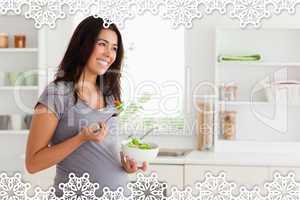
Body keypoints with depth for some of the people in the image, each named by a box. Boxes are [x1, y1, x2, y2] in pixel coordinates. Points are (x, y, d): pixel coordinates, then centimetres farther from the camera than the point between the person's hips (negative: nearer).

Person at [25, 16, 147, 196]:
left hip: (120, 187, 5)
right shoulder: (56, 93, -15)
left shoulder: (110, 94, 3)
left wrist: (126, 161, -6)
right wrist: (82, 138, -25)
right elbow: (33, 163, -15)